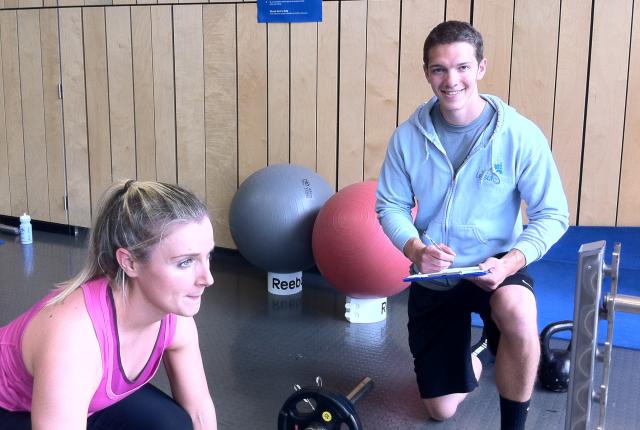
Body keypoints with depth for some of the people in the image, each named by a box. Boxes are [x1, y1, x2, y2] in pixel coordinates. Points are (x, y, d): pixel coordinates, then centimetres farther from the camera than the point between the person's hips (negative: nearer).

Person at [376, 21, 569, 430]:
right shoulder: (409, 136, -11)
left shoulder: (520, 135, -18)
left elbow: (552, 215, -13)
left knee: (518, 315, -41)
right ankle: (472, 362, 48)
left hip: (495, 267, -2)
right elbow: (390, 206, -4)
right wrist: (416, 250, -24)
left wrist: (511, 262, -30)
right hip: (432, 277, 3)